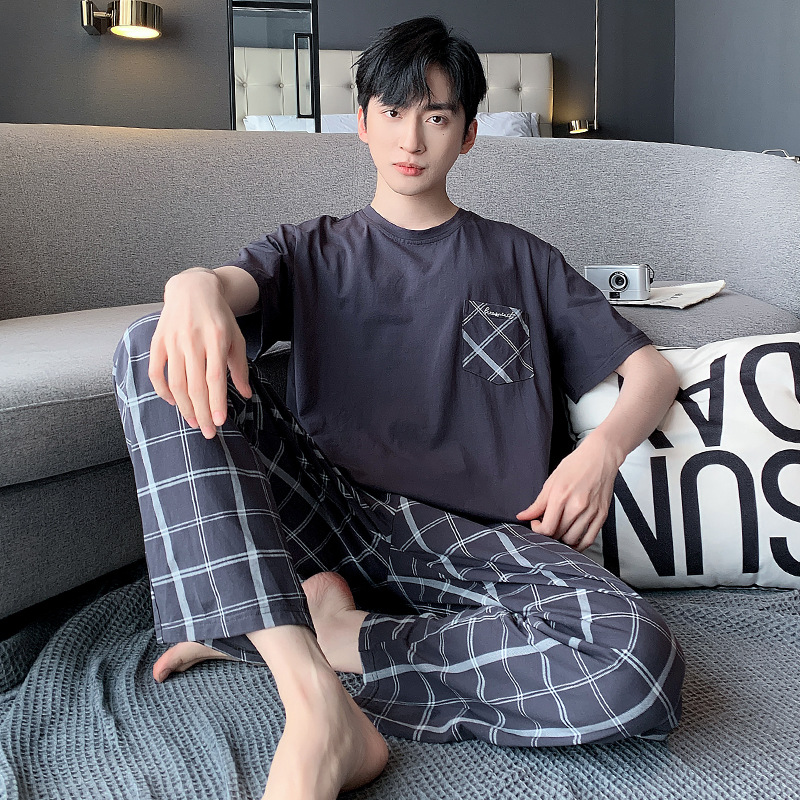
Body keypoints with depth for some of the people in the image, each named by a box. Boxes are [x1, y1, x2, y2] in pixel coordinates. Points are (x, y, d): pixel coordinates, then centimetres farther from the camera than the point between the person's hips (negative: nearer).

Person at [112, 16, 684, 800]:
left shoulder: (519, 260, 21)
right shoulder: (312, 252, 20)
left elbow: (651, 369, 19)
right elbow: (237, 283, -3)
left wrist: (601, 448, -4)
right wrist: (195, 286, -30)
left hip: (475, 536, 0)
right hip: (327, 505, 1)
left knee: (641, 666, -31)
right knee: (156, 350, -23)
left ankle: (336, 631, -14)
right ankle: (320, 708, -32)